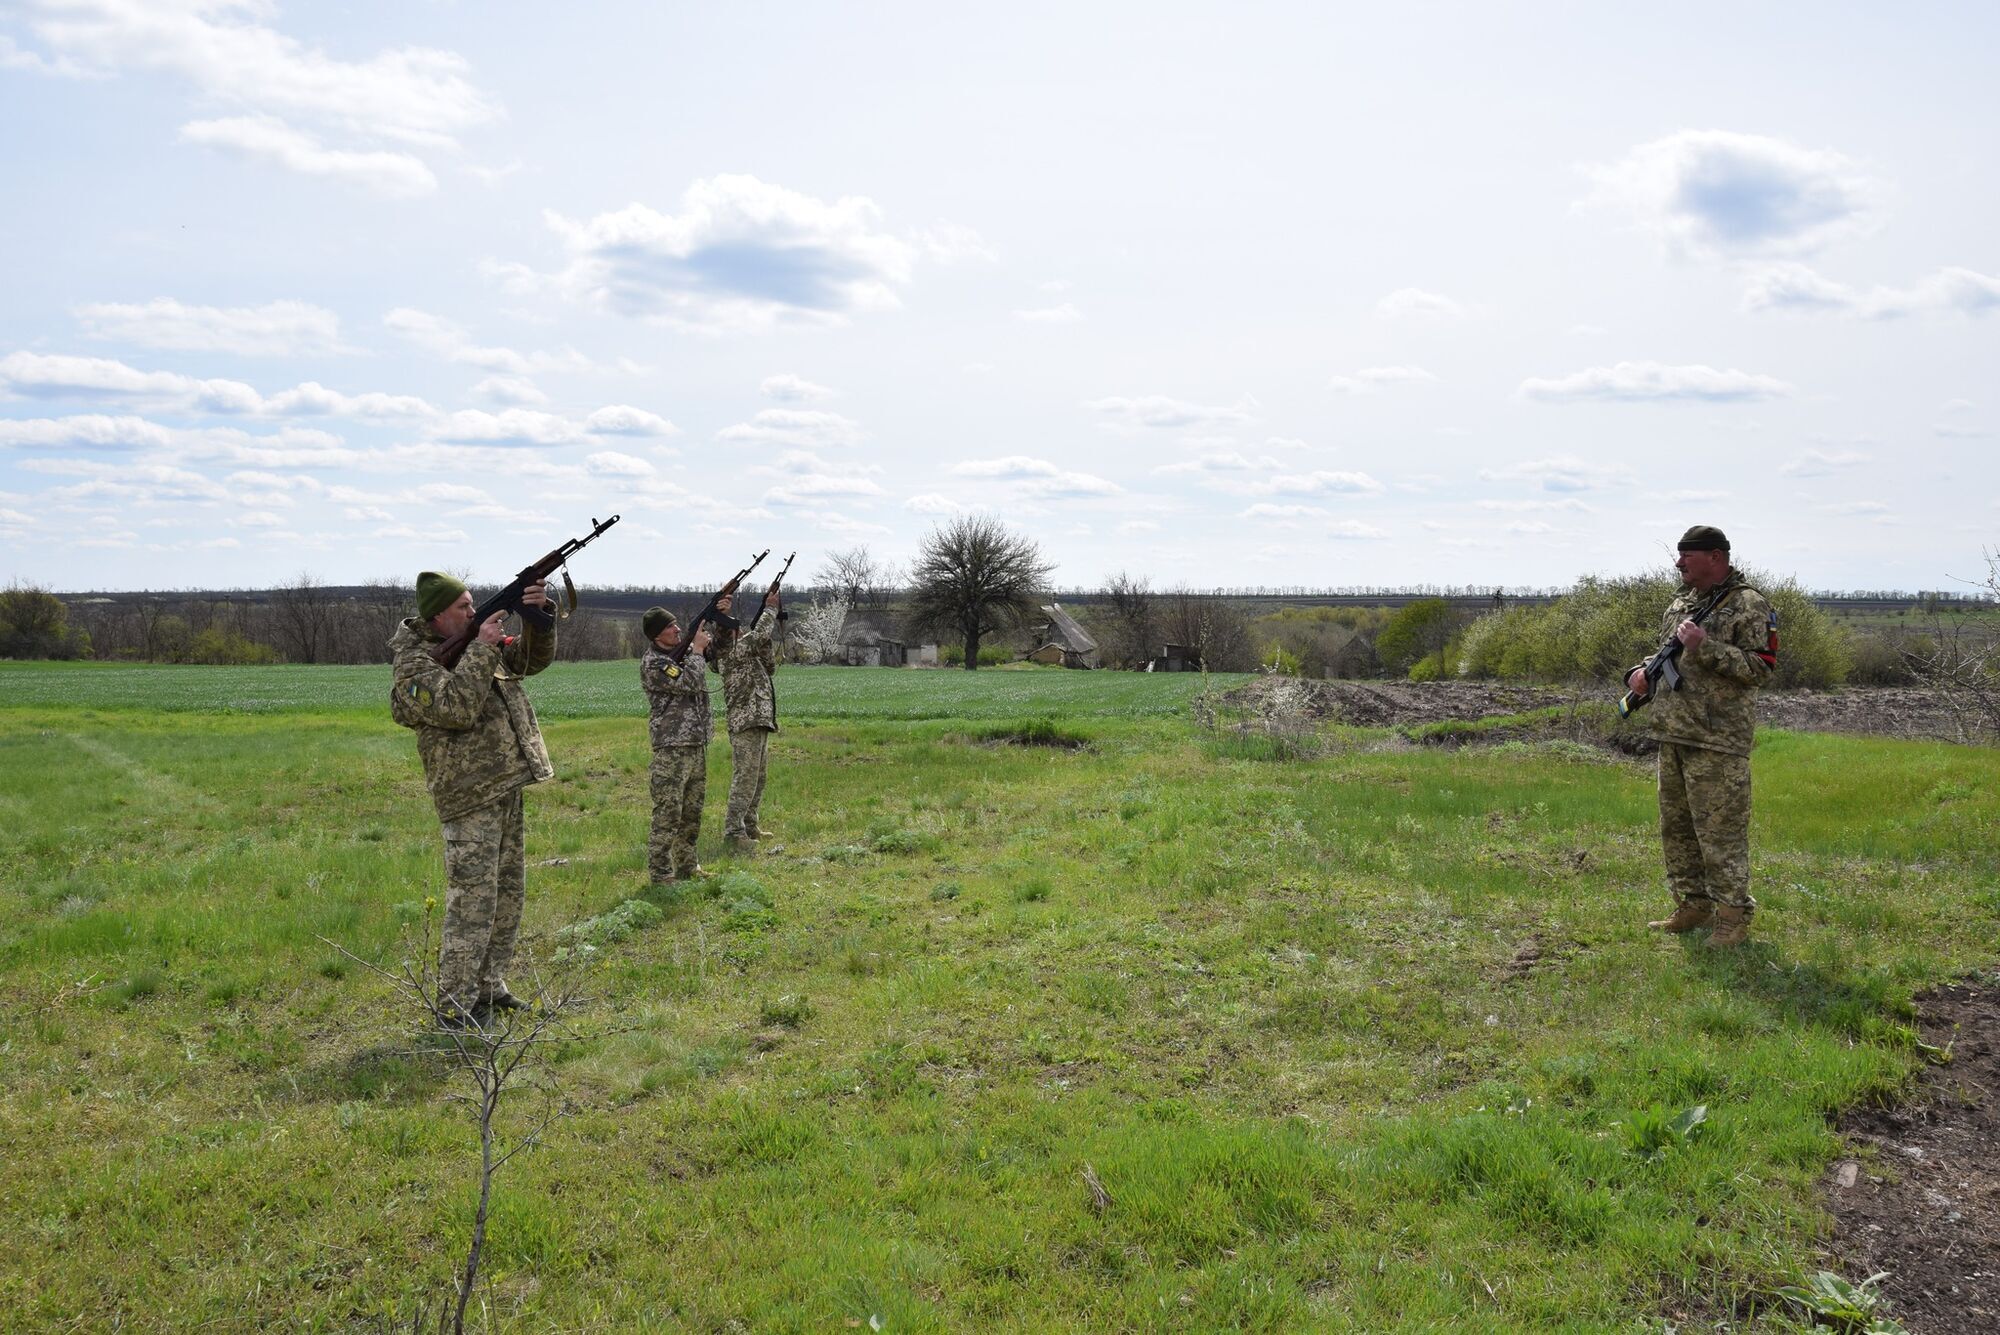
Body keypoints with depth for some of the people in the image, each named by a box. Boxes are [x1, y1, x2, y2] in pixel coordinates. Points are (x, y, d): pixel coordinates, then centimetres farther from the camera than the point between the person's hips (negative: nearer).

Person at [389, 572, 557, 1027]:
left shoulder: (477, 642, 12)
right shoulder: (414, 661, -11)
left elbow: (534, 658, 11)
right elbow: (456, 708, -25)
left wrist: (539, 618, -7)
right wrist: (481, 650, -22)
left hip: (506, 788, 9)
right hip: (470, 796, -9)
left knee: (508, 895, 15)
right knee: (472, 902, -8)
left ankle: (488, 987, 26)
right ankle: (454, 1008, 0)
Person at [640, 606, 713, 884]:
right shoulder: (652, 663, -12)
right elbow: (689, 682, -21)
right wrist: (697, 649, -10)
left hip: (698, 745, 8)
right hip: (672, 749, -8)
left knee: (692, 813, 15)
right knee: (668, 816, -5)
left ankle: (687, 867, 25)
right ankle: (661, 875, 1)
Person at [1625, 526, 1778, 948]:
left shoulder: (1749, 605, -8)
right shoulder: (1681, 601, 16)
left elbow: (1761, 668, -14)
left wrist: (1705, 647, -22)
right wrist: (1642, 671, 5)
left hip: (1717, 739, -8)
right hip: (1672, 734, 8)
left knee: (1721, 831, -4)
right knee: (1676, 826, 14)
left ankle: (1733, 915, 6)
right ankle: (1692, 905, 25)